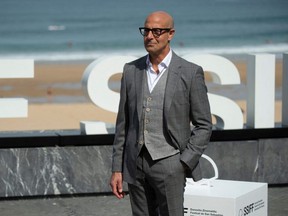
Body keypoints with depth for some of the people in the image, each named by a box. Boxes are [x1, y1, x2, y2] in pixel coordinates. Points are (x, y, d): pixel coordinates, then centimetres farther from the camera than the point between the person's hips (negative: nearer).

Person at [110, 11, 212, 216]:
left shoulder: (190, 72, -3)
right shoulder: (131, 70, 8)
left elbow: (203, 125, -1)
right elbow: (123, 124, 11)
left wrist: (185, 162, -10)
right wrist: (117, 168, 8)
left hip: (169, 165, -4)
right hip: (136, 165, 4)